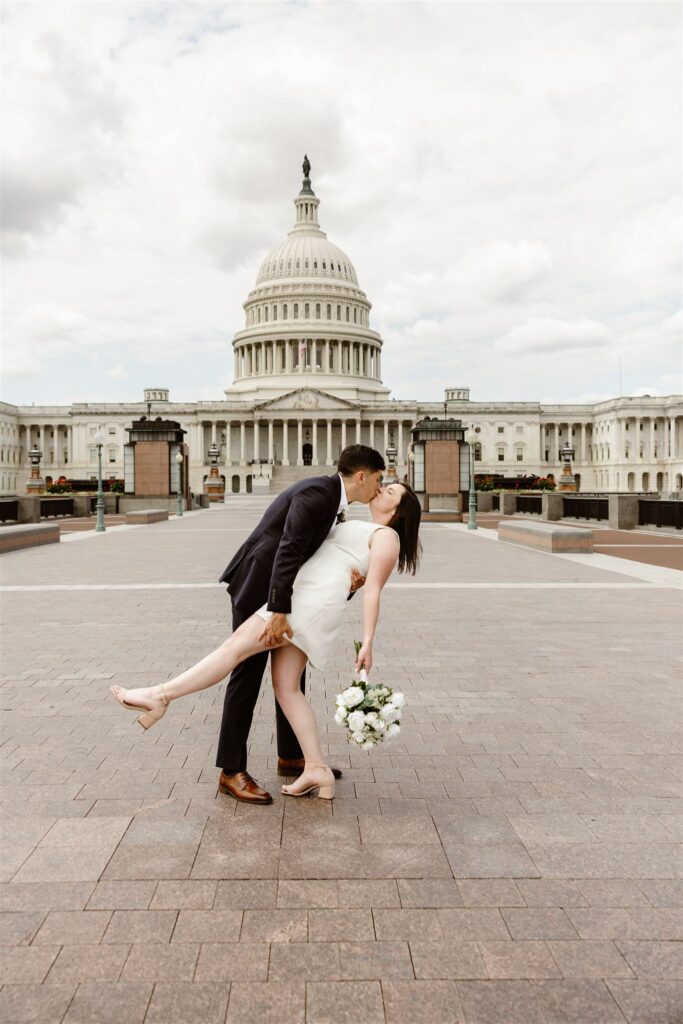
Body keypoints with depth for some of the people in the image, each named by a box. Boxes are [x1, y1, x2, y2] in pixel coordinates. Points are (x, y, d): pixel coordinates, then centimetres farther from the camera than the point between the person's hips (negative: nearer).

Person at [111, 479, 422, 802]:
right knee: (286, 686, 1)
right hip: (298, 597, 10)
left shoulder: (386, 536, 2)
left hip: (315, 600, -10)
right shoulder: (361, 530, 30)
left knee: (235, 647, -13)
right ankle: (317, 770, 1)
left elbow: (372, 591, -9)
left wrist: (367, 642, -16)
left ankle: (159, 696, -11)